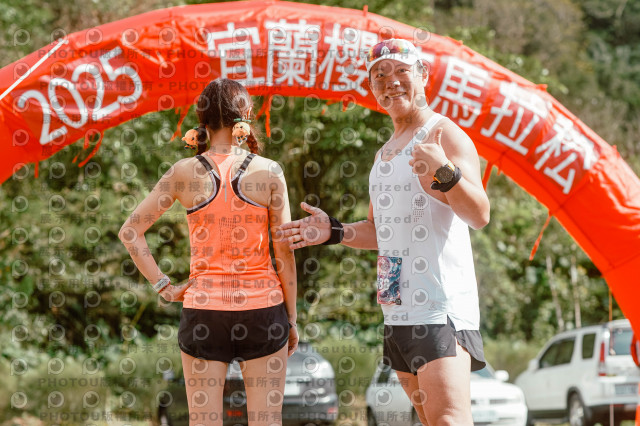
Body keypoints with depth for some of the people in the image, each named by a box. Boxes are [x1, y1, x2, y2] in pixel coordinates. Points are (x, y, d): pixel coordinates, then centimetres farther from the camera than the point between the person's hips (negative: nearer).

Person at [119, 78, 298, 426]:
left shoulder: (185, 172, -2)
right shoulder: (268, 172, -5)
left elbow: (130, 232, -2)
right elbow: (284, 253, -3)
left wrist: (163, 286, 1)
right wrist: (292, 319, 6)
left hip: (203, 308, 1)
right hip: (262, 305, -1)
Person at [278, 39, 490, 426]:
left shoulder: (444, 134, -6)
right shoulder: (386, 153, 21)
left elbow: (479, 216, -19)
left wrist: (446, 172, -36)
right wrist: (335, 232, 14)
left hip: (441, 306, -9)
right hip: (398, 310, 9)